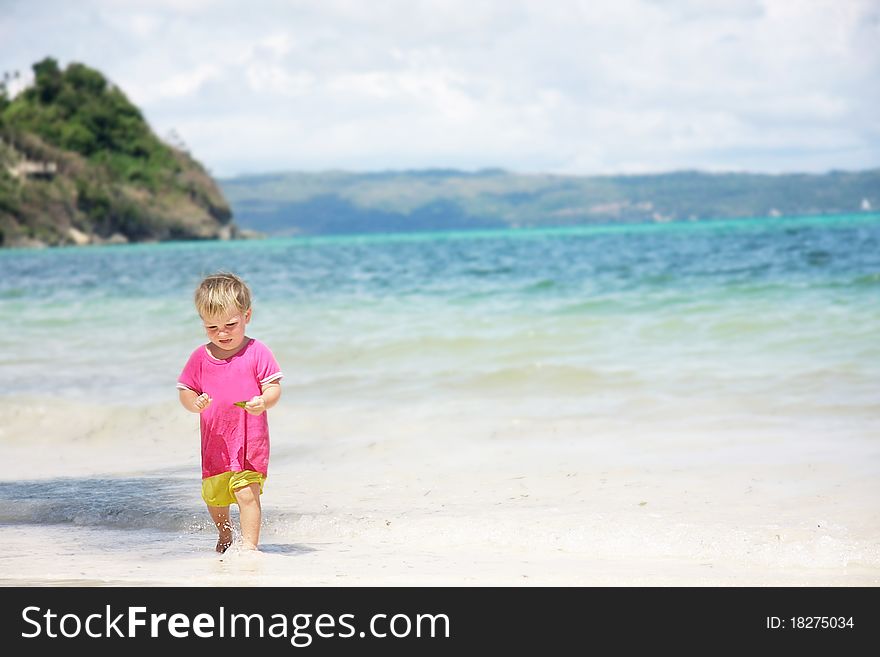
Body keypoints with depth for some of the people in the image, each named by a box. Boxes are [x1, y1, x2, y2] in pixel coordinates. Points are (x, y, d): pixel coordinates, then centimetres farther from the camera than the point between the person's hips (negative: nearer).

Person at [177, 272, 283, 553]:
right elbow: (185, 391, 7)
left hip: (250, 440, -4)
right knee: (213, 495, 15)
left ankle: (249, 543, -8)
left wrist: (263, 401, -29)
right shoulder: (200, 357, 2)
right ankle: (224, 537, 41)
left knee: (247, 492, -15)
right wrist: (194, 402, -16)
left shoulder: (257, 353, -7)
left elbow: (274, 387, -7)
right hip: (215, 441, 4)